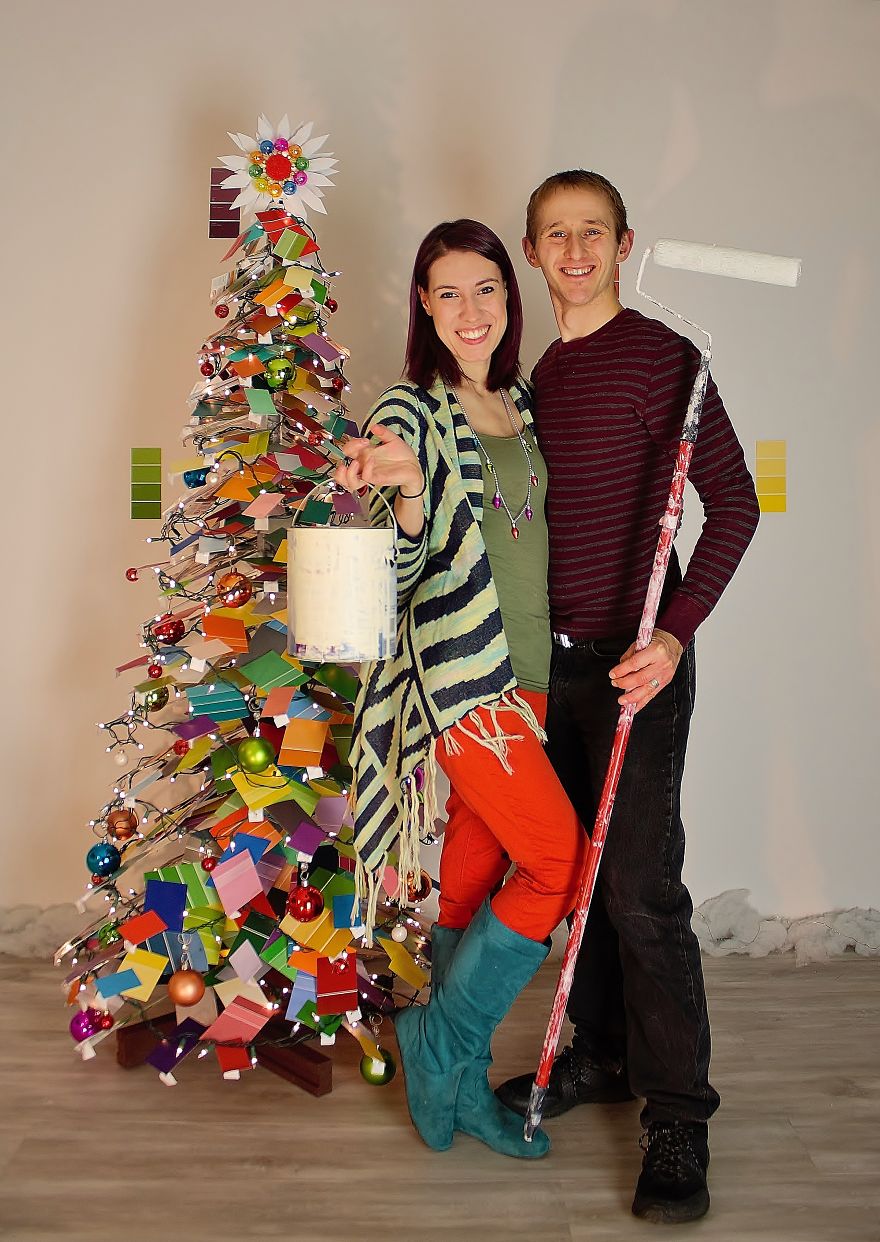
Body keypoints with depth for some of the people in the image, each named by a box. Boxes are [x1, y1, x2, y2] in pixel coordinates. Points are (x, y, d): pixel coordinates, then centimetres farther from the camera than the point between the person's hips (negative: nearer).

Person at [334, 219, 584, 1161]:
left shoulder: (524, 402, 12)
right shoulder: (409, 411, -8)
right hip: (456, 675, -6)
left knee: (474, 874, 12)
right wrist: (409, 490, -33)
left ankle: (455, 1082, 24)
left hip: (525, 673, 6)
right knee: (561, 859, -7)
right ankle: (440, 1041, 11)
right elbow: (402, 569, -15)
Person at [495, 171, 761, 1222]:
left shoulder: (662, 358, -8)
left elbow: (733, 501, -12)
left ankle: (678, 1117, 4)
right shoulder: (538, 375, 13)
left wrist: (674, 633, -21)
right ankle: (602, 1056, 30)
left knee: (640, 888, -8)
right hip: (553, 658, 7)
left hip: (635, 660, -7)